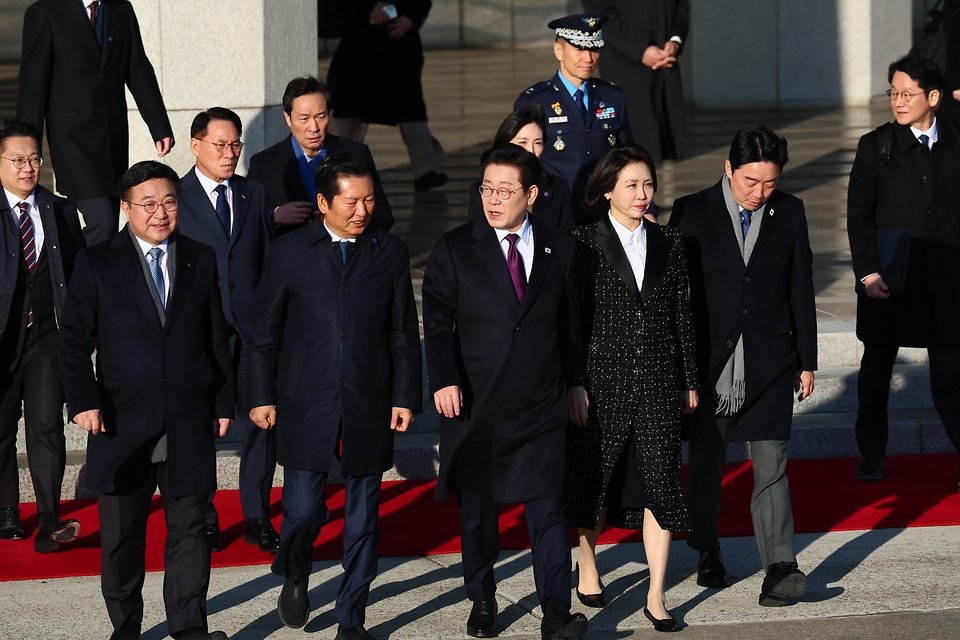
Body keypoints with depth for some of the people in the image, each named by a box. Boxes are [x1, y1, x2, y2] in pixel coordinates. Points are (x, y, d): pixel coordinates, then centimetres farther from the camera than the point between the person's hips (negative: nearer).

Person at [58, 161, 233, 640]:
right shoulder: (96, 264, 1)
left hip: (189, 426, 2)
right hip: (122, 424, -1)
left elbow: (218, 341, 12)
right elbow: (74, 341, -2)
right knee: (121, 536, 7)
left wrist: (224, 403, 9)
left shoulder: (202, 261, 9)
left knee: (189, 528, 3)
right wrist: (83, 401, -13)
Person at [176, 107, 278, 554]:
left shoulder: (255, 195, 10)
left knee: (262, 425, 3)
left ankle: (257, 518, 15)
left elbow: (269, 261, 10)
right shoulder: (175, 198, -1)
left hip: (253, 330, 3)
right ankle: (203, 520, 18)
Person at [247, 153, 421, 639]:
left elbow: (404, 333, 8)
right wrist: (262, 397, 2)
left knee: (362, 518, 5)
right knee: (303, 511, -5)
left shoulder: (391, 253, 6)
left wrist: (405, 397, 2)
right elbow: (265, 331, 5)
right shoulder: (288, 253, 1)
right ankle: (295, 576, 27)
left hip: (370, 409, 2)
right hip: (305, 407, -1)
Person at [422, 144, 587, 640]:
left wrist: (573, 384, 12)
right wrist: (444, 380, -15)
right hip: (474, 405, 0)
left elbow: (568, 325, 12)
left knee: (547, 509, -6)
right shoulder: (455, 249, 1)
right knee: (477, 511, 10)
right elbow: (437, 323, -2)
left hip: (540, 407, 0)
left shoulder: (560, 250, 6)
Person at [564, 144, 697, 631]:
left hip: (658, 381, 2)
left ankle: (656, 597, -1)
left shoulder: (669, 244, 7)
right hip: (603, 378, -2)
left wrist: (689, 381, 9)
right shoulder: (584, 244, -3)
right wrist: (574, 385, -10)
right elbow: (573, 320, -5)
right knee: (594, 478, 11)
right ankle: (587, 567, 35)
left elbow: (682, 317, 10)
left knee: (660, 481, -4)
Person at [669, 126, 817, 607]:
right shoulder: (692, 212, -3)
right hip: (709, 364, 0)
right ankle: (707, 555, 28)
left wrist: (807, 361, 8)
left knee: (771, 465, -7)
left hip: (769, 364, 0)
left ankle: (779, 567, -13)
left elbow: (801, 290, 8)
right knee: (706, 462, 11)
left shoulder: (789, 213, 4)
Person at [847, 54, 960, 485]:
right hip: (887, 282, 0)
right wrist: (868, 272, -10)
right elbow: (859, 215, -2)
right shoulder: (875, 147, -1)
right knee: (876, 372, 13)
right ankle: (871, 457, 27)